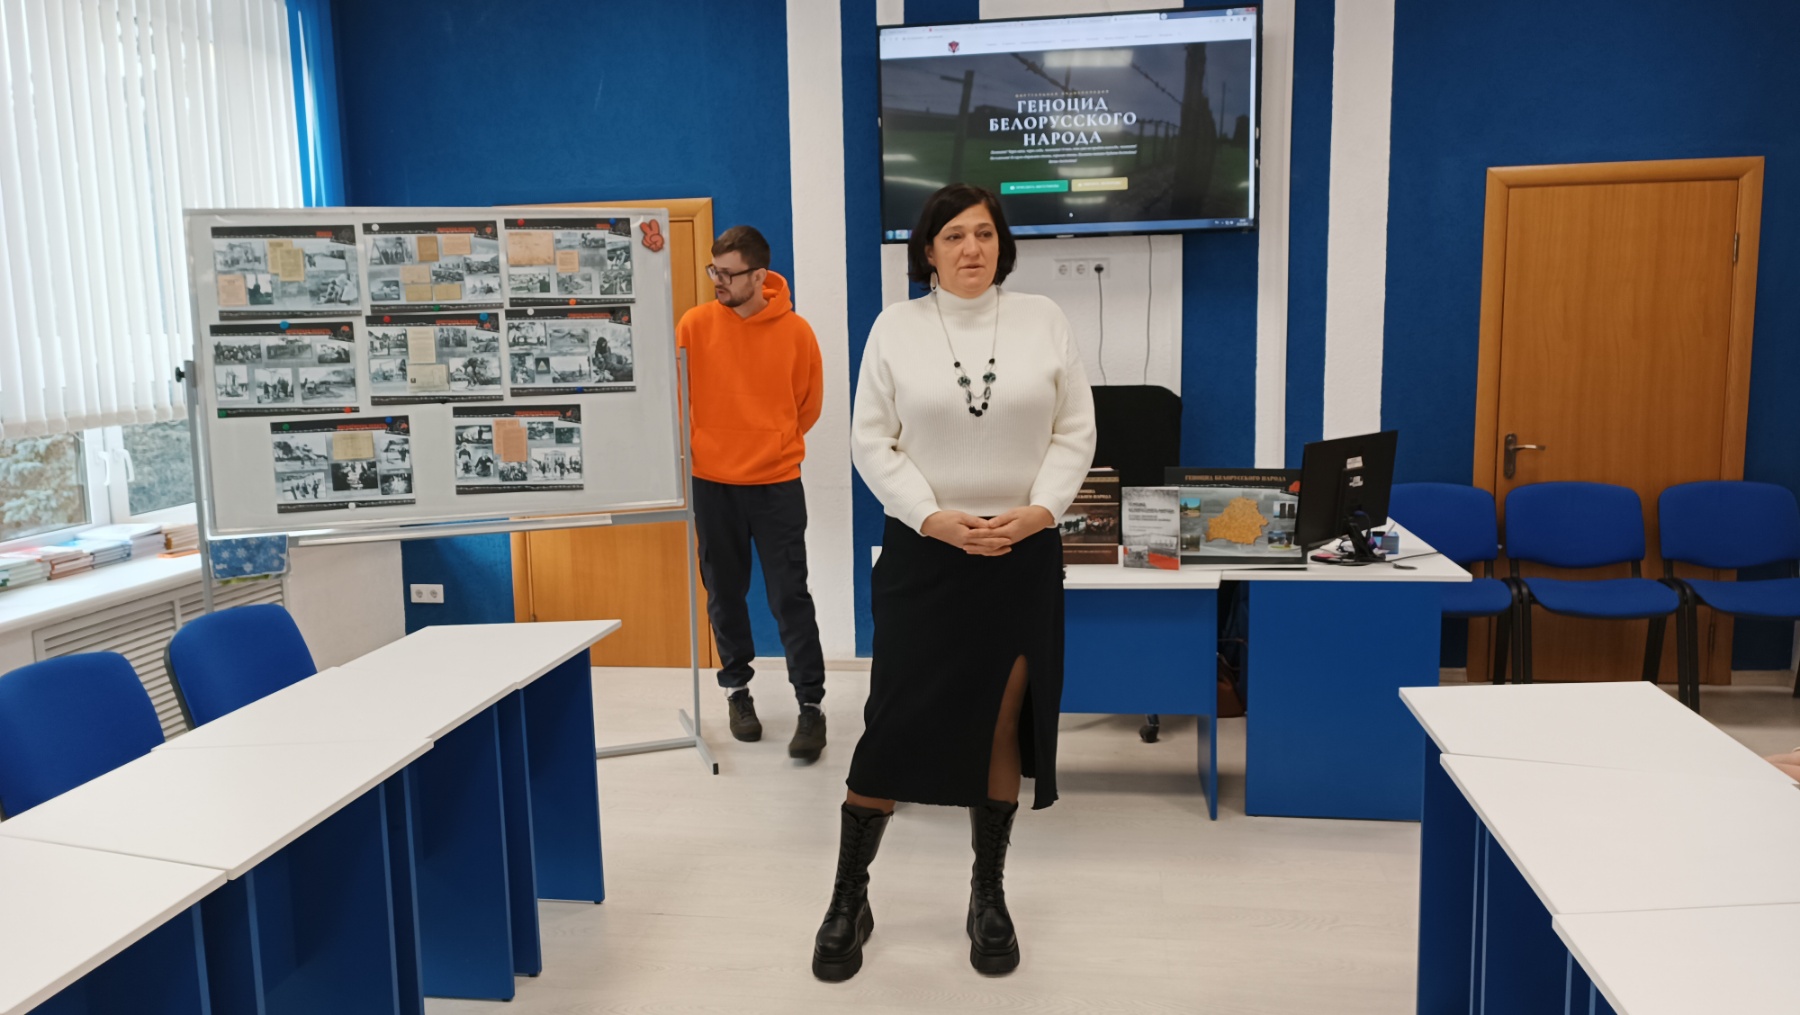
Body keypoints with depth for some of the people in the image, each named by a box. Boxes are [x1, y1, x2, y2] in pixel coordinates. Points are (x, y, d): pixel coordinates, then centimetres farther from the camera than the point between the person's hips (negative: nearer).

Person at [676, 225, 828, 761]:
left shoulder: (796, 331, -6)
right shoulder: (695, 324, -5)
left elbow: (809, 403, 6)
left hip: (776, 484, -1)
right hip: (711, 482, 2)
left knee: (790, 596, 0)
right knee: (725, 592, 13)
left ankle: (811, 705, 8)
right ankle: (737, 688, 30)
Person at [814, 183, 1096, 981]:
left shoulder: (1043, 320, 4)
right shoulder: (895, 327, 0)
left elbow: (1075, 431, 3)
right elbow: (871, 442, -2)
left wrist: (1040, 508, -12)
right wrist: (934, 517, -13)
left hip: (1021, 557, 2)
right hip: (923, 554, -1)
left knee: (1002, 730, 9)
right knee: (894, 729, 0)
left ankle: (989, 898, 27)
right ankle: (849, 899, 18)